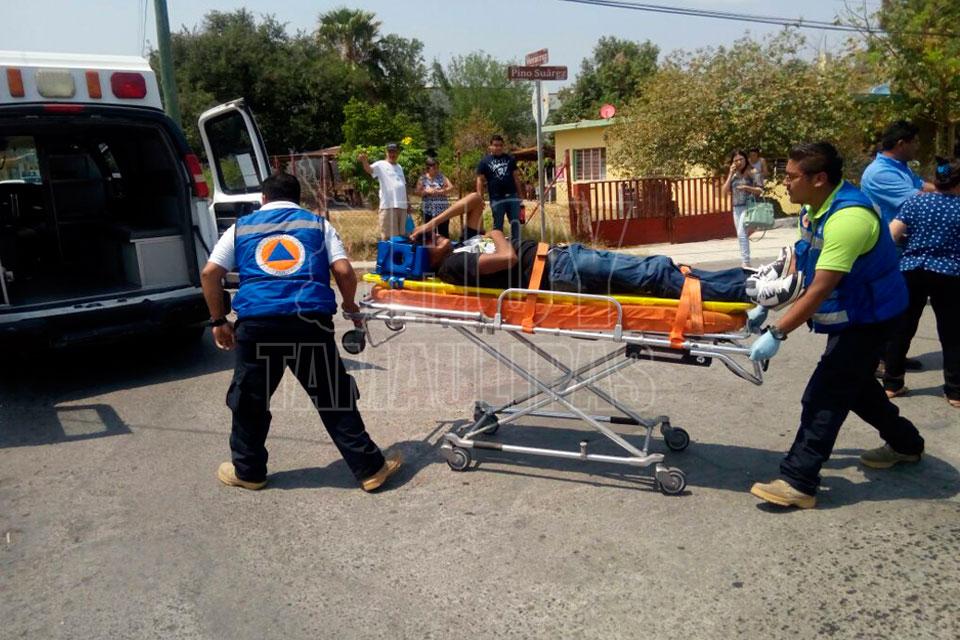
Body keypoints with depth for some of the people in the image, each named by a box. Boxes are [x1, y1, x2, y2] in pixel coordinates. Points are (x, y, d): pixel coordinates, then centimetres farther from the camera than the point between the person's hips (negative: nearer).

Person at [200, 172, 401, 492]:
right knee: (334, 399, 8)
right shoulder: (317, 224, 17)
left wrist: (219, 320, 18)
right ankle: (370, 469, 13)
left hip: (257, 322, 1)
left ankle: (248, 471, 33)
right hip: (310, 320, 0)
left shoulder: (241, 227, 20)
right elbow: (344, 271, 5)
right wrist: (349, 305, 22)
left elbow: (210, 273, 10)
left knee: (250, 400, 18)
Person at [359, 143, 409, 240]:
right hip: (388, 205, -6)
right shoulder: (381, 165, -2)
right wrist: (364, 161, -44)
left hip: (402, 205, 6)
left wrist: (407, 203, 20)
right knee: (388, 236, -5)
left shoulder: (399, 167, 18)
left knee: (401, 235, 13)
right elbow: (369, 169, -22)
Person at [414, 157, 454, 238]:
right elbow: (417, 192, 0)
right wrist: (427, 192, -16)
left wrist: (440, 191, -16)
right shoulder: (423, 178, 4)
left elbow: (451, 187, -3)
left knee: (444, 233, 0)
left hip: (442, 210, 0)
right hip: (429, 211, 0)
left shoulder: (441, 177, 5)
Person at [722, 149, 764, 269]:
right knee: (741, 236, 11)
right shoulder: (733, 175, 11)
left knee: (742, 234, -18)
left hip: (748, 206, -6)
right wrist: (731, 174, -4)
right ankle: (744, 263, 18)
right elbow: (725, 190, 1)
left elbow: (760, 190, -5)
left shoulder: (752, 173, -4)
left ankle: (746, 262, -19)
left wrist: (747, 187, -19)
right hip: (736, 208, 6)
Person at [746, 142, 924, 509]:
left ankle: (798, 483, -5)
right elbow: (802, 260, 6)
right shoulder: (814, 207, -2)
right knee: (855, 384, 23)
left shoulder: (848, 218, -31)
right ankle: (905, 443, 45)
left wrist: (777, 333, -32)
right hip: (847, 313, 10)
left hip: (869, 317, -10)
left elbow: (821, 289, -34)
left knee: (824, 396, -10)